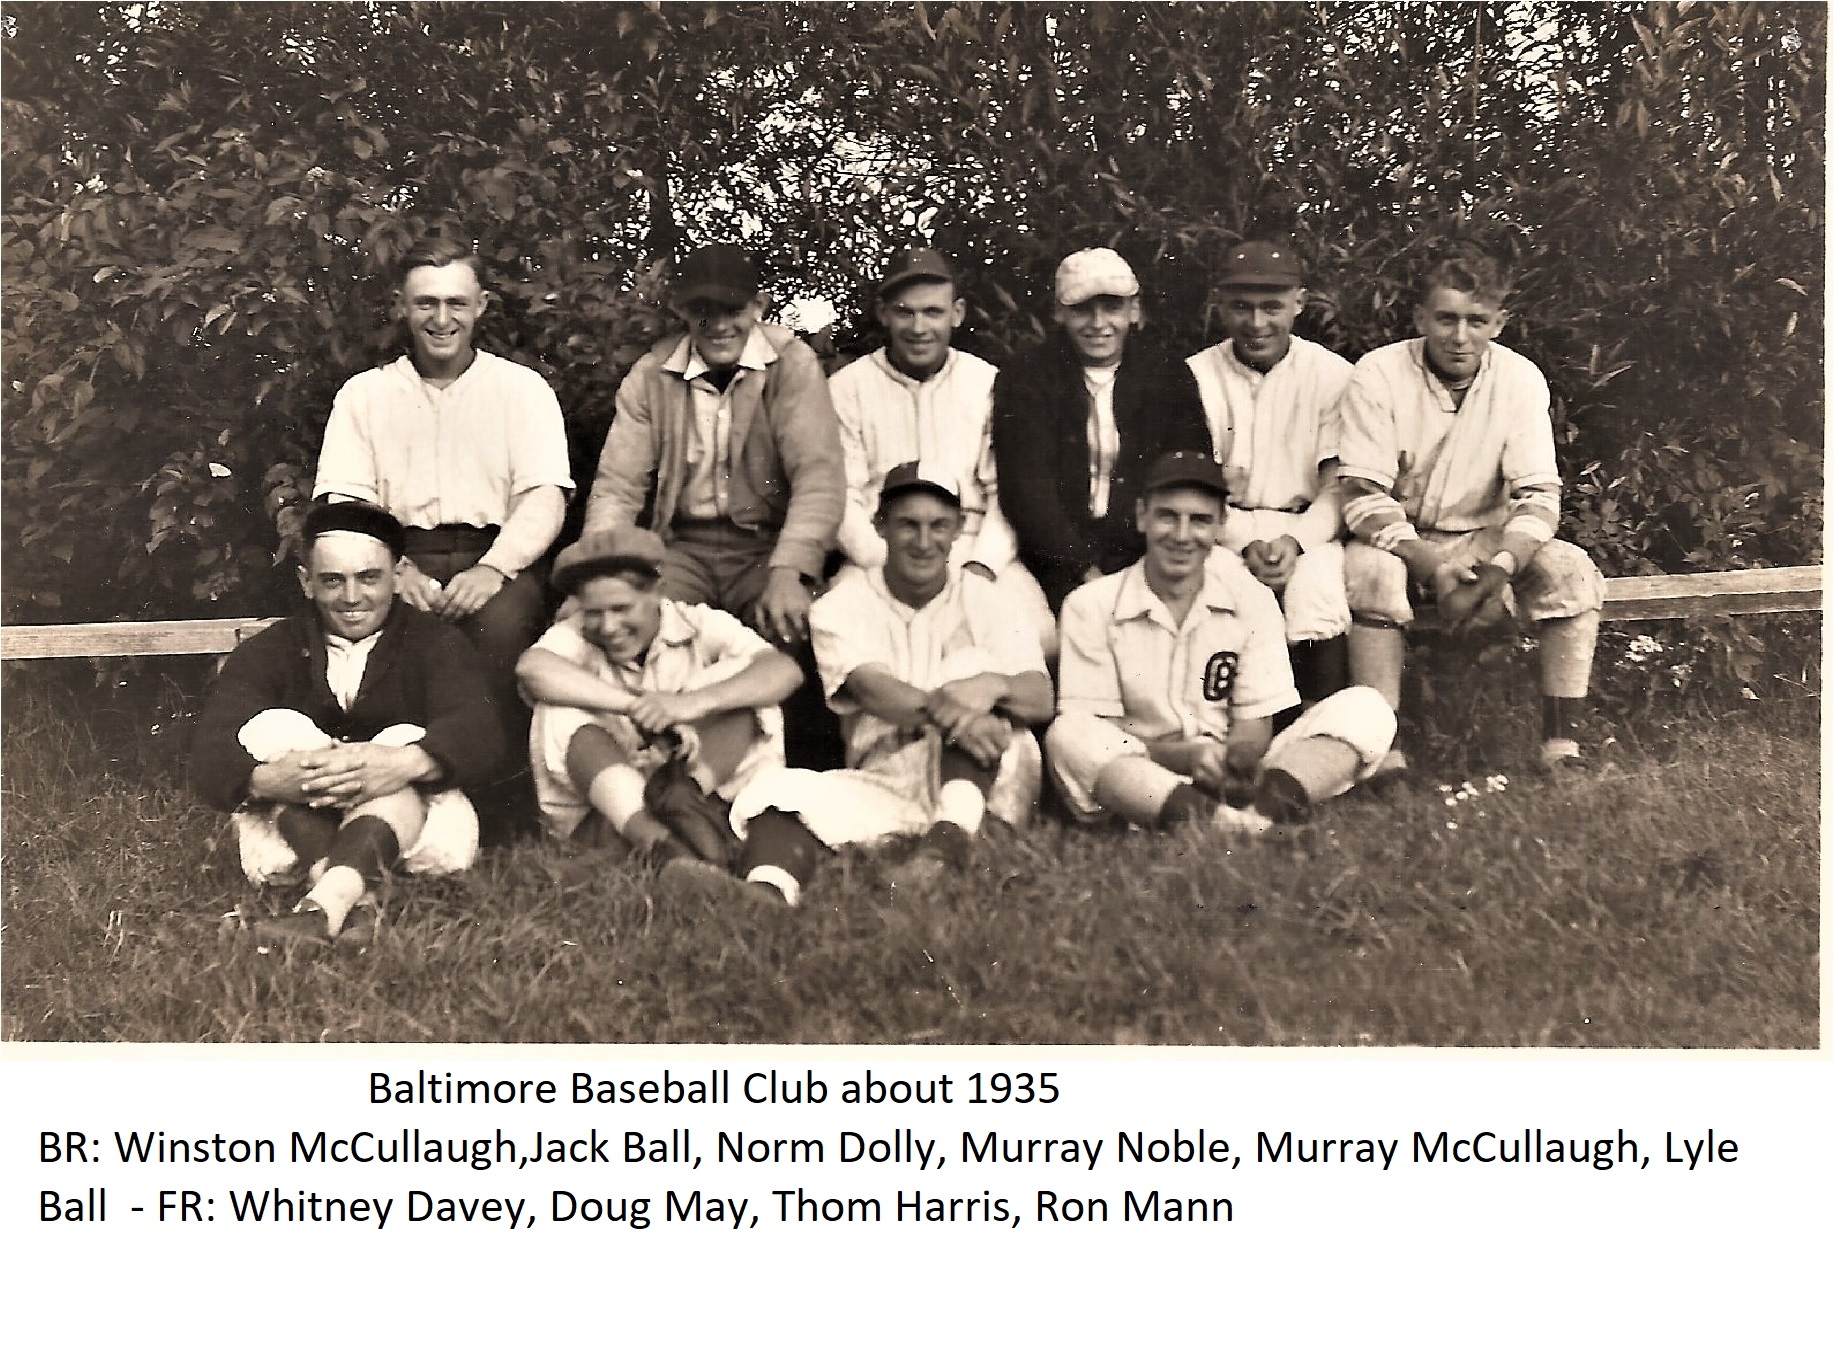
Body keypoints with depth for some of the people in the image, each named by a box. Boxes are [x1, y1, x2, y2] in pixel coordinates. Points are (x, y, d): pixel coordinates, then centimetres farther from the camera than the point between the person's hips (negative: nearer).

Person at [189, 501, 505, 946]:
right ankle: (352, 894, -43)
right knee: (271, 726, -18)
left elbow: (481, 734, -15)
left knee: (407, 741, -26)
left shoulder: (434, 642, 5)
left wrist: (405, 763, -39)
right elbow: (210, 758, -10)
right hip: (293, 839, 1)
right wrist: (268, 779, -35)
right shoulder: (266, 653, 7)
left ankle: (324, 905, -51)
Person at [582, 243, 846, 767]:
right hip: (683, 544, 2)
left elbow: (820, 475, -14)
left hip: (769, 544, -2)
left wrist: (789, 573, -29)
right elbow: (618, 486, 3)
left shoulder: (792, 364, -4)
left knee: (793, 626, -32)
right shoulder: (651, 375, 5)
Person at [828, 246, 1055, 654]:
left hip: (975, 549, 1)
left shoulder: (989, 383, 11)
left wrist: (981, 567, -11)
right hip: (878, 556, -1)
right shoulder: (847, 387, 8)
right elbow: (842, 498, 2)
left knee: (1039, 637, -27)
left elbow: (1005, 492, 6)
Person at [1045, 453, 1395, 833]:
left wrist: (1237, 757, -22)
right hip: (1136, 786, -3)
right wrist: (1183, 756, -23)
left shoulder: (1251, 599, 7)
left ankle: (1269, 808, -40)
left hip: (1231, 784, 3)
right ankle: (1214, 820, -48)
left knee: (1366, 710, -12)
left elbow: (1255, 725, 4)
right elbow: (1094, 730, -5)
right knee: (1068, 736, -33)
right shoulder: (1091, 606, 1)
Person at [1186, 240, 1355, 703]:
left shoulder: (1333, 374, 4)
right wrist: (1245, 545, -14)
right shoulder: (1195, 376, 5)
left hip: (1307, 532, 0)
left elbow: (1339, 487, 1)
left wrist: (1296, 540, -18)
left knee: (1317, 582, -32)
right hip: (1223, 534, 0)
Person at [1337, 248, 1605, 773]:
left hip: (1484, 538, 3)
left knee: (1570, 569, -23)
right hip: (1397, 539, -2)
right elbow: (1364, 497, -18)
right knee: (1370, 571, -35)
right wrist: (1432, 566, -33)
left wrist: (1499, 568, -31)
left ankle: (1561, 746, -19)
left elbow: (1538, 495, -11)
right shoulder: (1378, 375, -15)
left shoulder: (1521, 379, -8)